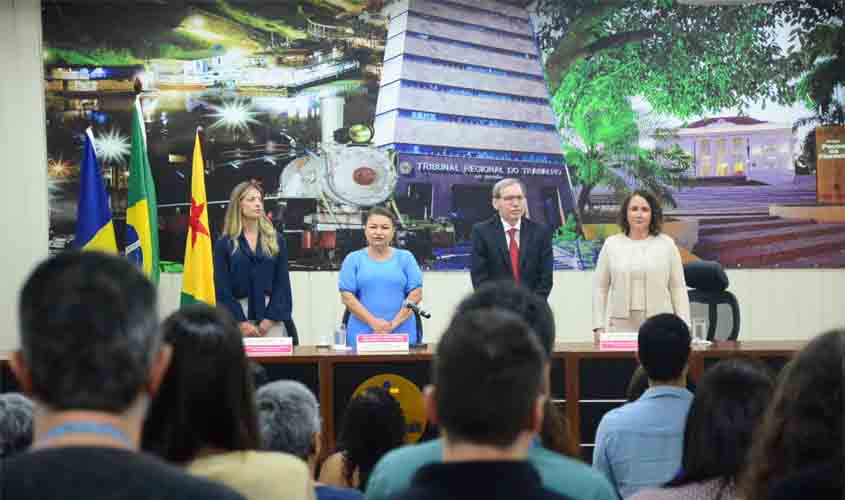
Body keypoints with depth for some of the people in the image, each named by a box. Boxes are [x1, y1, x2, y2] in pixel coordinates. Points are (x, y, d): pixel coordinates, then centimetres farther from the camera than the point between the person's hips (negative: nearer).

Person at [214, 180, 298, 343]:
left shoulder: (276, 240, 8)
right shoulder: (224, 244, 3)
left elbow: (282, 283, 4)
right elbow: (222, 288, -2)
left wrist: (270, 318, -8)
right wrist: (242, 322, -11)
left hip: (272, 316, 1)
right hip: (238, 314, -1)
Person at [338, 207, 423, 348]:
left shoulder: (406, 258, 9)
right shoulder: (353, 259, 8)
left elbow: (415, 294, 2)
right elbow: (347, 297, 0)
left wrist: (395, 323, -9)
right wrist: (373, 322, -11)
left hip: (401, 333, 0)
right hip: (362, 334, 0)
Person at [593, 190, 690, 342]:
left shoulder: (666, 244, 6)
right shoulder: (611, 244, 8)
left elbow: (678, 288, 5)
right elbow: (600, 288, 8)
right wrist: (599, 327, 0)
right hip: (620, 326, 0)